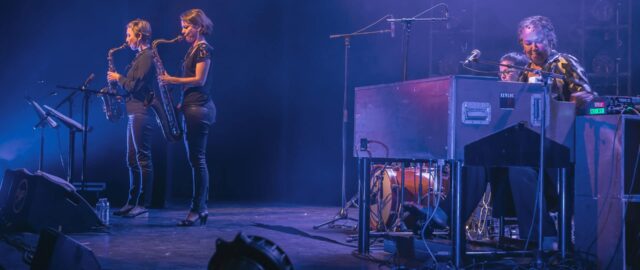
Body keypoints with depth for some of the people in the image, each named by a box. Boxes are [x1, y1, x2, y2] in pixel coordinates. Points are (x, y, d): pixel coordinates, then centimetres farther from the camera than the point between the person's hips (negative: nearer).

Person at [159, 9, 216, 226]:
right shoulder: (193, 49, 19)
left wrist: (172, 80, -13)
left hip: (199, 108, -10)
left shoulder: (203, 48, -9)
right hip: (192, 108, 10)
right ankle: (201, 208, 13)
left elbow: (199, 80, -16)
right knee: (196, 159, 9)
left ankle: (197, 209, -7)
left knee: (197, 159, -9)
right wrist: (182, 103, 15)